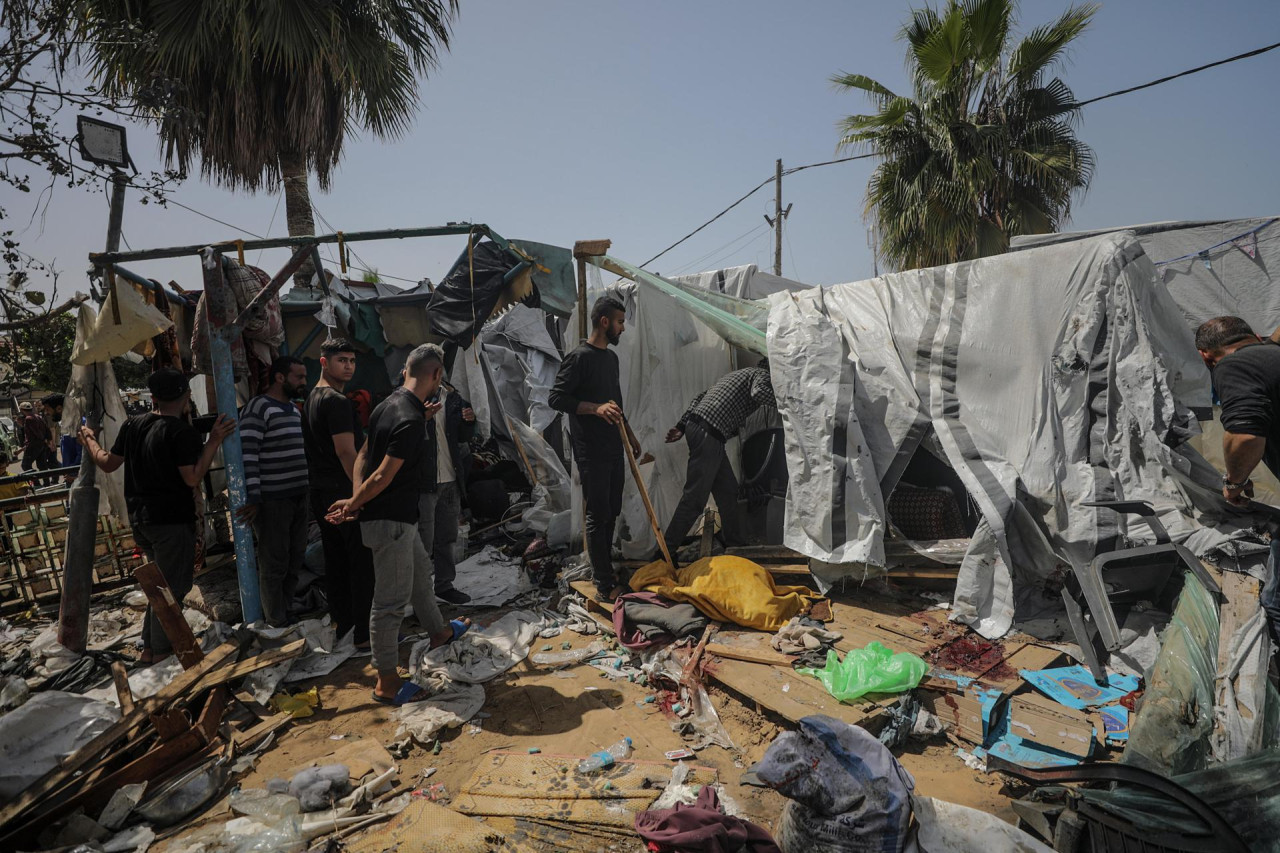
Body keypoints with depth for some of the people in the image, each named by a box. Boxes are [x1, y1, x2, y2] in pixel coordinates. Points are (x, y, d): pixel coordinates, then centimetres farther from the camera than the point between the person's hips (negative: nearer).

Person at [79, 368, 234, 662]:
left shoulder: (133, 424, 4)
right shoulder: (181, 432, -18)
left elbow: (108, 463, 13)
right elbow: (192, 478, -23)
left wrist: (88, 440, 31)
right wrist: (214, 440, -23)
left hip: (139, 517, 8)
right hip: (172, 520, -8)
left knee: (162, 580, 22)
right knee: (172, 586, 5)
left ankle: (150, 644, 28)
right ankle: (159, 650, 12)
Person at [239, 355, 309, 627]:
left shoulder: (294, 409, 15)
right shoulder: (258, 408, -11)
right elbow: (247, 454, -17)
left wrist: (308, 488, 22)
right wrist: (252, 498, -20)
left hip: (299, 496, 8)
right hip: (272, 500, -8)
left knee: (295, 559, 13)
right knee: (275, 564, 2)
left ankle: (286, 610, 27)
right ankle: (277, 624, 13)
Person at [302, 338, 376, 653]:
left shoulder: (311, 399, 15)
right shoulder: (338, 401, -16)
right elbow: (346, 452, -21)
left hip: (320, 494, 10)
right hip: (346, 493, -10)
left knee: (335, 560, 16)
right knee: (363, 563, -4)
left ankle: (341, 622, 27)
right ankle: (364, 636, 0)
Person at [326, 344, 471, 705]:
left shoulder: (390, 403, 4)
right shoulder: (410, 420, -26)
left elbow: (366, 451, 13)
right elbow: (383, 476, -24)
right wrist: (352, 505, -11)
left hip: (399, 516, 10)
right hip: (390, 520, -10)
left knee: (420, 571, 27)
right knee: (391, 599, 2)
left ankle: (439, 631, 48)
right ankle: (387, 682, 16)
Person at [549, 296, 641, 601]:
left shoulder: (611, 357, 14)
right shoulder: (579, 357, -13)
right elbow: (556, 398, -16)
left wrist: (630, 435, 25)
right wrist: (595, 408, -26)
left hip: (613, 447, 9)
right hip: (591, 450, -9)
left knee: (611, 512, 15)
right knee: (598, 515, -3)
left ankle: (606, 569, 28)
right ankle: (605, 585, 6)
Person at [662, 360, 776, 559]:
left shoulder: (738, 374, 31)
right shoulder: (762, 374, 5)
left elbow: (700, 397, 26)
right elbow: (759, 392, -21)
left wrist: (682, 426, 21)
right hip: (709, 433, -10)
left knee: (728, 490, 15)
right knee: (695, 497, -7)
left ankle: (737, 545, 23)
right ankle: (665, 552, -4)